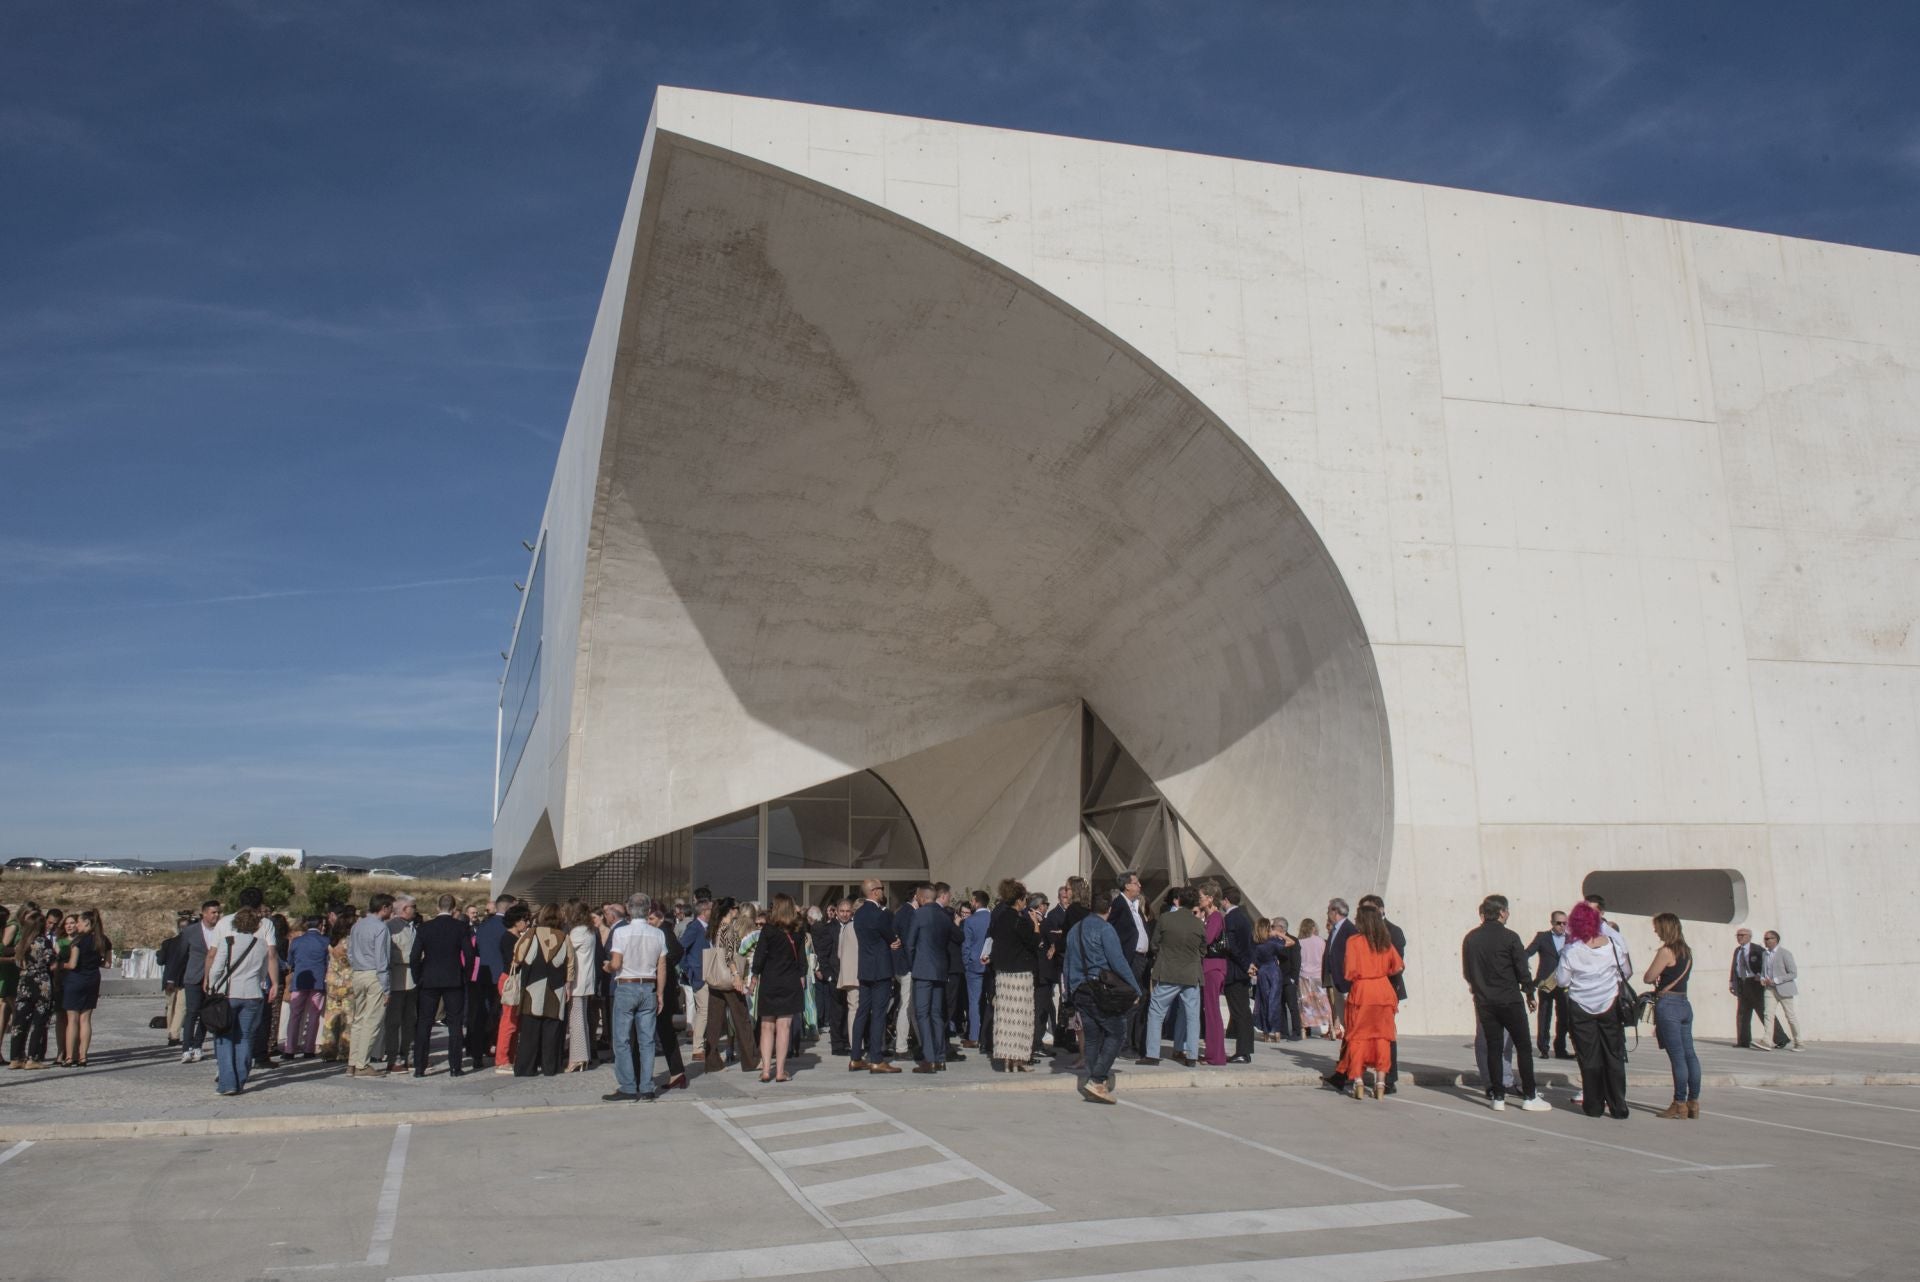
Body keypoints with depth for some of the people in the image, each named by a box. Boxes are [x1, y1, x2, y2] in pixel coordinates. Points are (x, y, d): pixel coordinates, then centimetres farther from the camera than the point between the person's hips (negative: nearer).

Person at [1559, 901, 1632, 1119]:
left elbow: (1563, 981, -7)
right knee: (1614, 1056, 9)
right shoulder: (1613, 943, -8)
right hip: (1610, 1006, 1)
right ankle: (1618, 1107, 9)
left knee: (1589, 1058, 7)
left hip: (1581, 1009, -1)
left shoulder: (1571, 951, -12)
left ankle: (1593, 1105, 10)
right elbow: (1627, 971, 1)